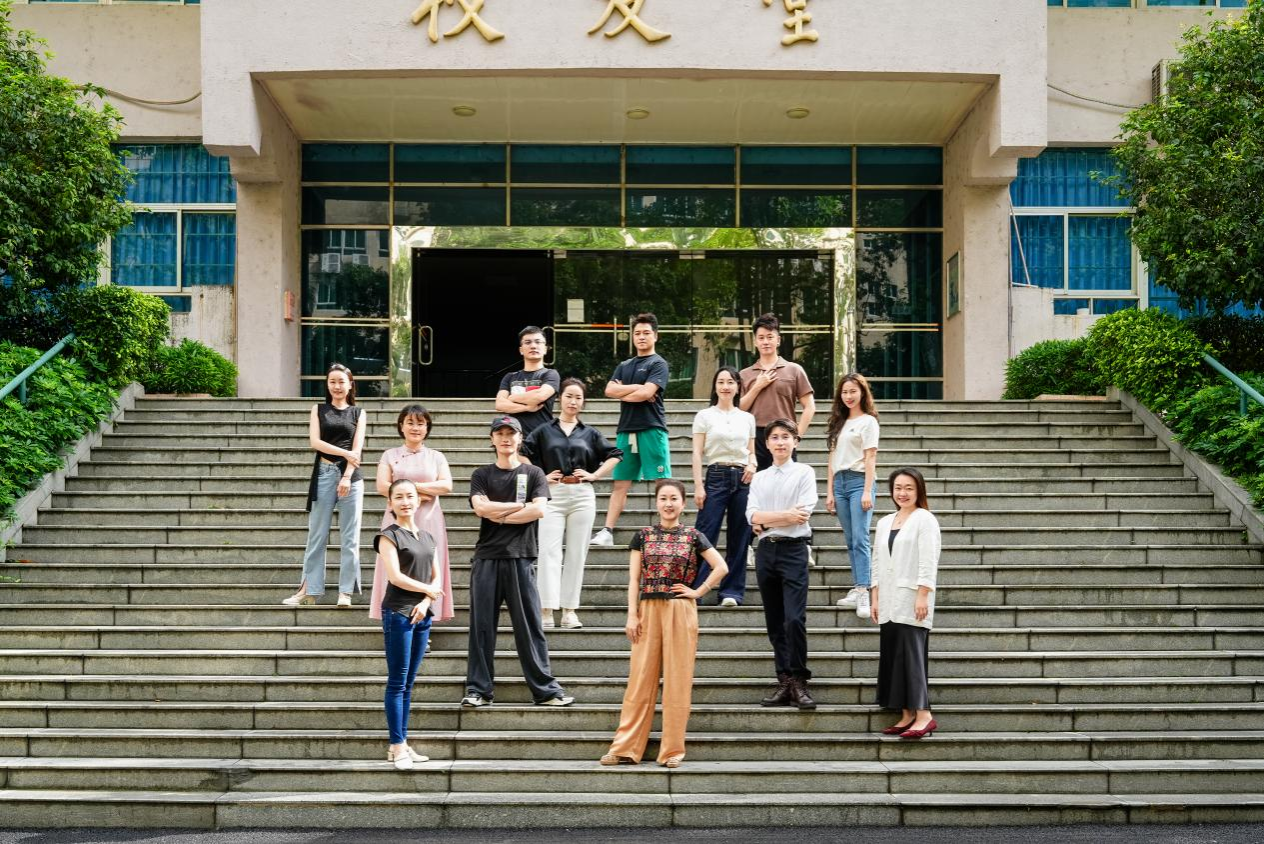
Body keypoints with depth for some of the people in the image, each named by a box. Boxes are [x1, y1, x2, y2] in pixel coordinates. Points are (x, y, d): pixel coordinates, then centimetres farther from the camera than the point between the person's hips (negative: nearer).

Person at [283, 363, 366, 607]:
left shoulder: (358, 414, 11)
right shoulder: (319, 410, 12)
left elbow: (357, 448, 1)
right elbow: (315, 441, 0)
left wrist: (347, 477, -12)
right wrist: (344, 453, -10)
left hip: (351, 476, 0)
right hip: (324, 474, 0)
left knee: (350, 537, -1)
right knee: (317, 535, 1)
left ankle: (345, 592, 4)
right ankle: (309, 590, 5)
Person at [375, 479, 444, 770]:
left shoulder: (427, 537, 16)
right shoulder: (389, 536, -3)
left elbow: (438, 577, 12)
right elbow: (395, 576, -12)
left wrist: (425, 601, -6)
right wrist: (429, 590, -3)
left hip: (422, 614, 6)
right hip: (398, 613, -6)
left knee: (408, 684, 9)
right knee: (397, 683, -4)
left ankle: (402, 743, 12)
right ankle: (397, 746, -3)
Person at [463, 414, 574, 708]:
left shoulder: (533, 474, 11)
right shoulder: (482, 475, 12)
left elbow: (539, 510, -5)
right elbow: (481, 507, -6)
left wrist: (500, 516, -4)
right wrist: (520, 506, -4)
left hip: (520, 559, -1)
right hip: (487, 559, 1)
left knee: (529, 626, -2)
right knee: (482, 626, 1)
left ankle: (545, 689, 0)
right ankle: (478, 689, 6)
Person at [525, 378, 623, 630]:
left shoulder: (590, 434, 12)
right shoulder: (544, 431, 8)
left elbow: (614, 456, 15)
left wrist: (594, 475, 3)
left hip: (582, 496, 2)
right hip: (553, 495, -2)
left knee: (576, 553, 2)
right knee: (549, 551, -9)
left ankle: (569, 610, 7)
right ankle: (546, 611, -12)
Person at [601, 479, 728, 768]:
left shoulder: (693, 537, 4)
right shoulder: (643, 536, 8)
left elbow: (721, 567, 2)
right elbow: (634, 578, 5)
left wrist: (698, 591, -4)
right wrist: (632, 614, -2)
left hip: (681, 612, -1)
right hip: (648, 611, 1)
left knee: (677, 680, 1)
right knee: (640, 679, 1)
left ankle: (673, 750, 7)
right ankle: (626, 748, 2)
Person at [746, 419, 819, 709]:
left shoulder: (804, 473, 3)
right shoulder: (759, 478, 14)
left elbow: (803, 513, -10)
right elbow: (753, 515, 1)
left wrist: (765, 521, -5)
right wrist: (786, 515, -10)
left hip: (793, 549, -4)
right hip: (765, 551, 5)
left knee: (795, 619, -14)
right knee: (775, 622, 6)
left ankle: (798, 682, -7)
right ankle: (784, 682, 10)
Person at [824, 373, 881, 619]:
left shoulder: (868, 421, 1)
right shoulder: (839, 423, 19)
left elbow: (870, 458, -6)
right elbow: (833, 458, 16)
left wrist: (867, 491, -14)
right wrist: (830, 491, 9)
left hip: (859, 481, -6)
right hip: (840, 482, 6)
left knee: (860, 539, -14)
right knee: (850, 541, 6)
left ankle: (863, 593, -19)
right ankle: (857, 589, 9)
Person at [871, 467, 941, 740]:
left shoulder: (924, 519, -2)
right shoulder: (884, 522, 18)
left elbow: (928, 561, -9)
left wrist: (922, 596, -16)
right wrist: (874, 599, 13)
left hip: (912, 601, -7)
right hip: (889, 603, 7)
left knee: (911, 655, -12)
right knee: (892, 656, 4)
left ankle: (924, 715, -11)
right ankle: (907, 715, 8)